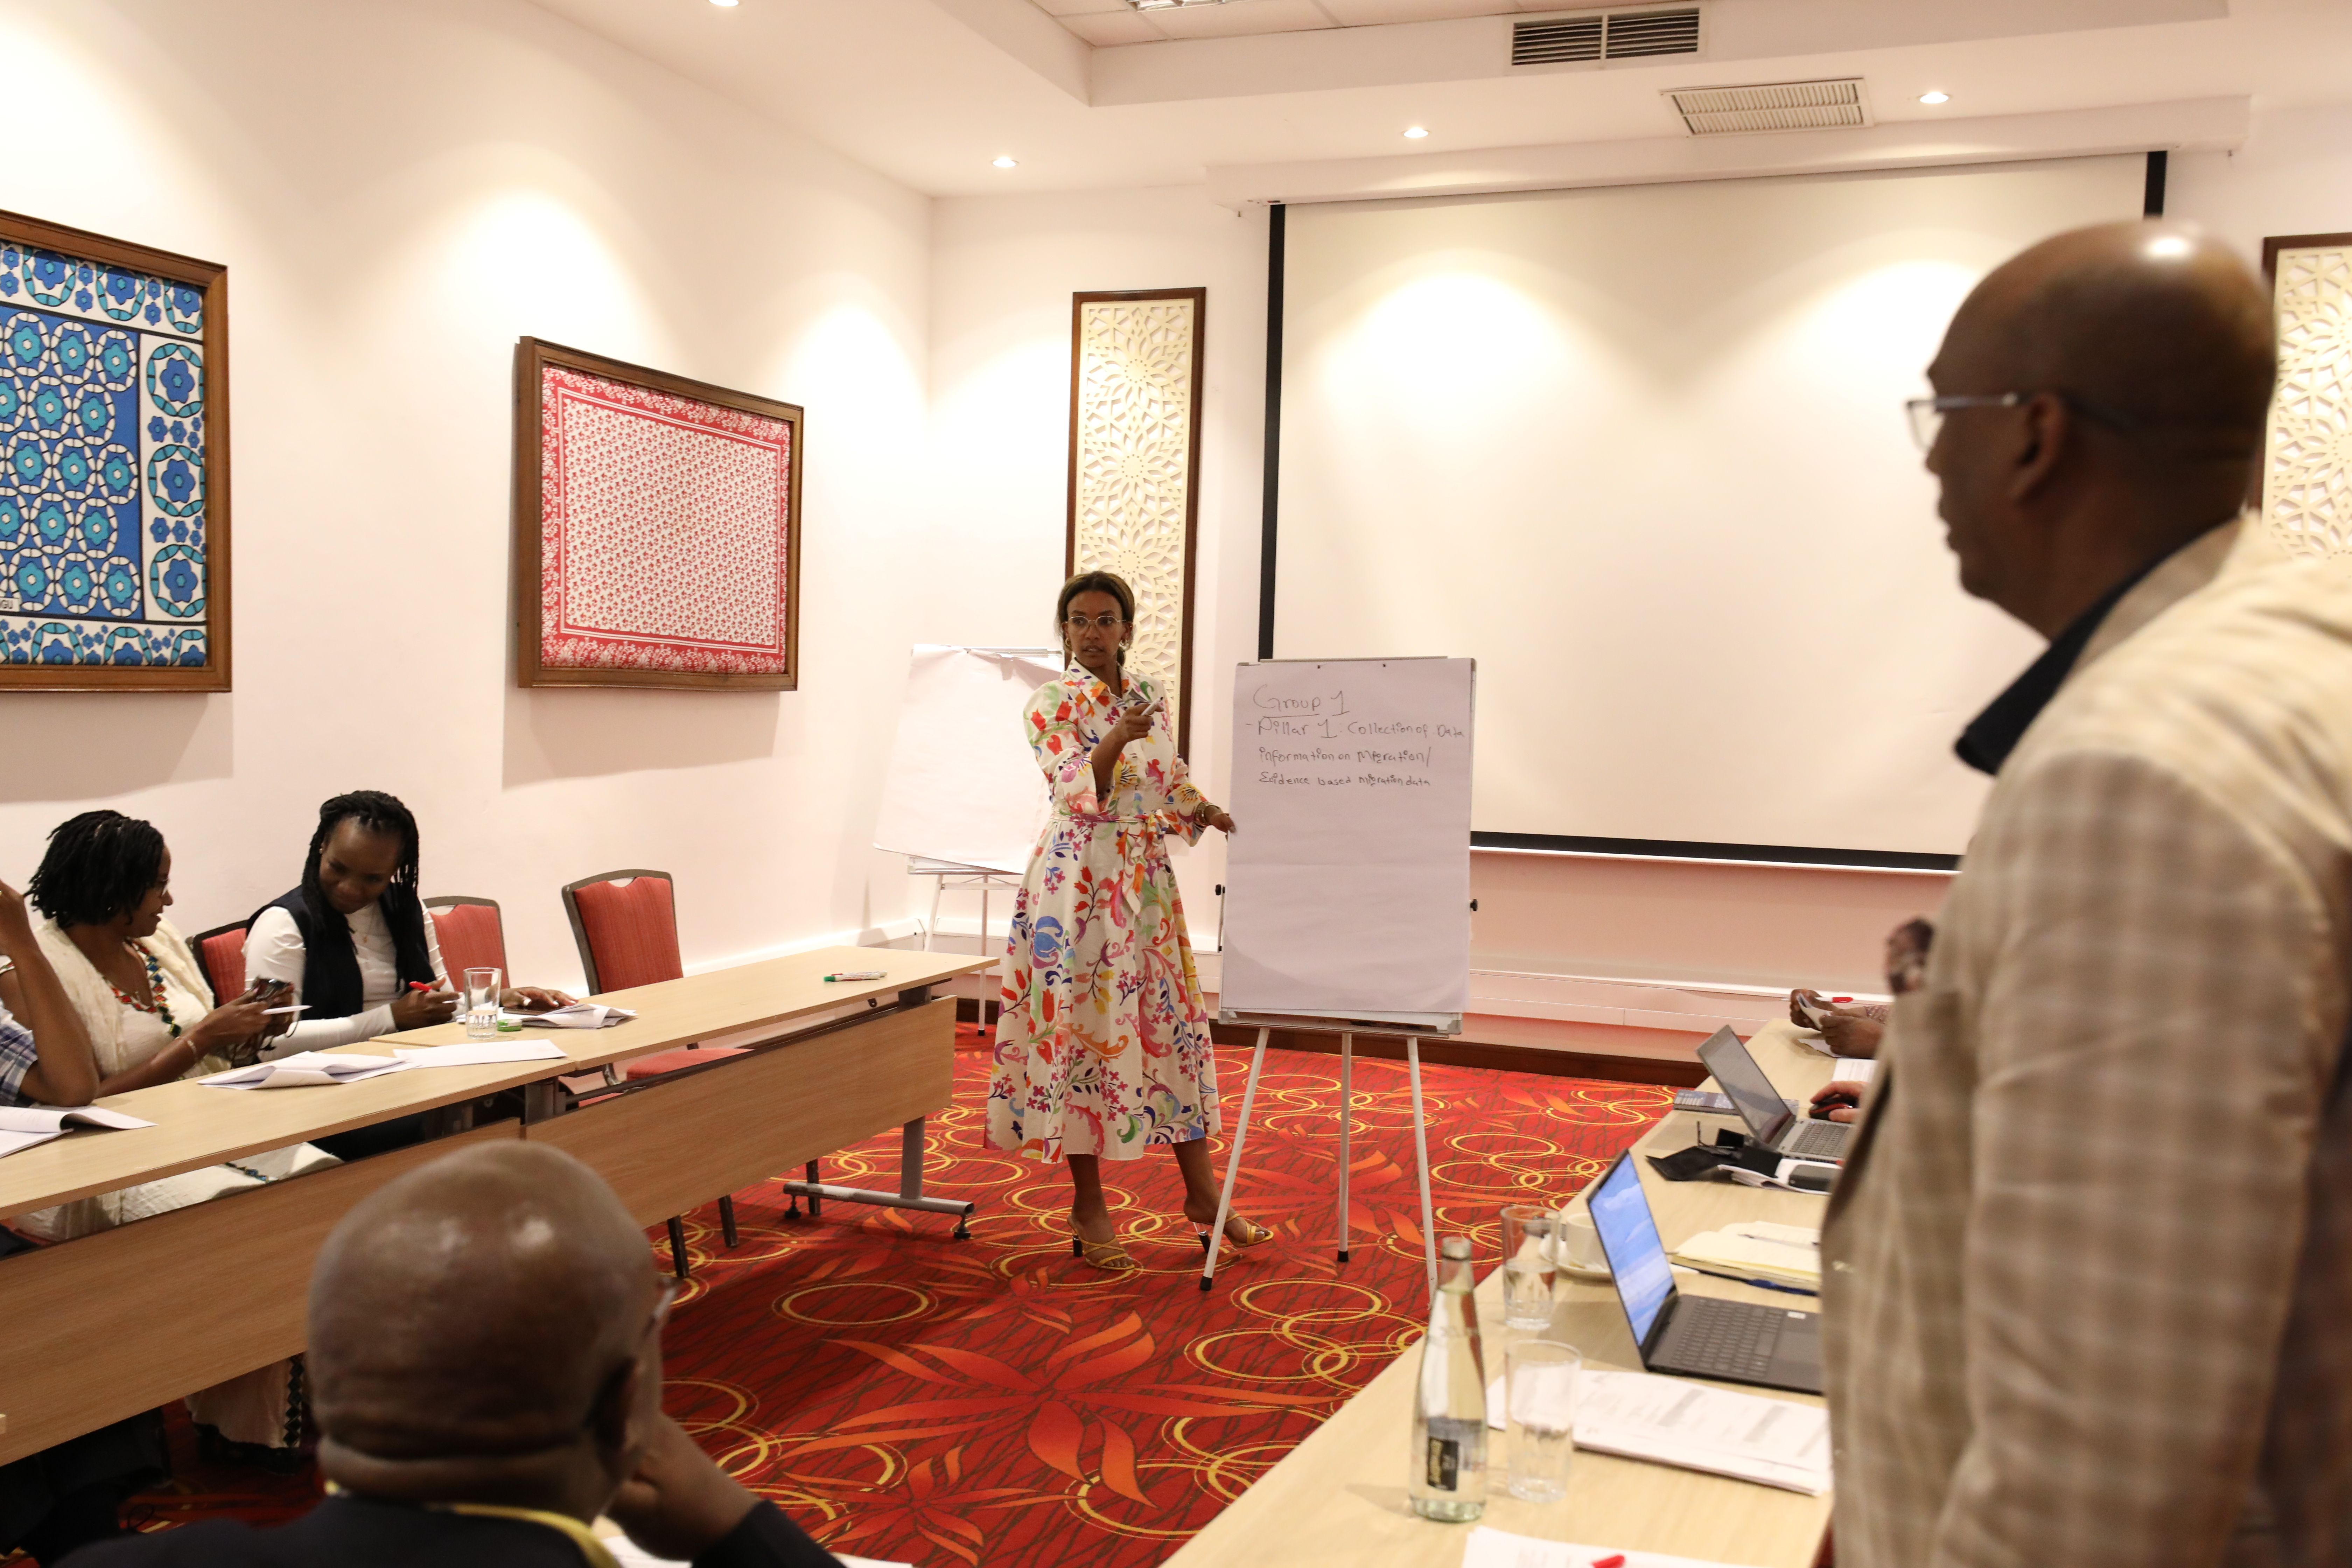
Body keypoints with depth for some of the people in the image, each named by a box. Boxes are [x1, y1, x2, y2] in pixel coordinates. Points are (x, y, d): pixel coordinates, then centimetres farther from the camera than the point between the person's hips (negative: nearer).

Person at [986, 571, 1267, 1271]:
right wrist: (1116, 740, -35)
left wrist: (1211, 814, -2)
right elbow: (1079, 795, -19)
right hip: (1080, 881, -6)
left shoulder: (1150, 698, 11)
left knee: (1175, 1023, 8)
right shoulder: (1053, 705, -6)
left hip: (1148, 879, 6)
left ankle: (1201, 1193, 18)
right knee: (1084, 1027, -1)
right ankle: (1089, 1208, 11)